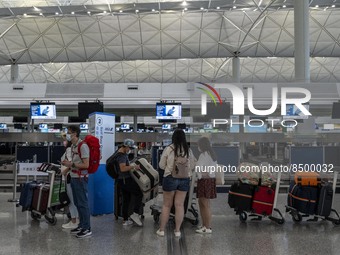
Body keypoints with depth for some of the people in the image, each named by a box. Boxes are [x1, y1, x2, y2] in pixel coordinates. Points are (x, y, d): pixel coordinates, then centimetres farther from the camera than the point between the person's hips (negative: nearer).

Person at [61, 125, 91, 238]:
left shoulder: (83, 146, -17)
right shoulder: (73, 146, 12)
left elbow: (86, 165, -20)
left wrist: (71, 164, -19)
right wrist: (68, 163, 5)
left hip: (80, 178, -9)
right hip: (73, 177, 9)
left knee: (82, 203, -3)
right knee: (77, 203, 15)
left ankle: (87, 229, 5)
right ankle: (81, 225, 27)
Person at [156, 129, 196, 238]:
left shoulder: (168, 149, -8)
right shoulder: (188, 150, -1)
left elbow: (161, 165, 1)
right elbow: (192, 166, 9)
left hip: (170, 178, -2)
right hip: (184, 179, 2)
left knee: (167, 205, 9)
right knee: (180, 205, 9)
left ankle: (161, 229, 18)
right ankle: (177, 230, 16)